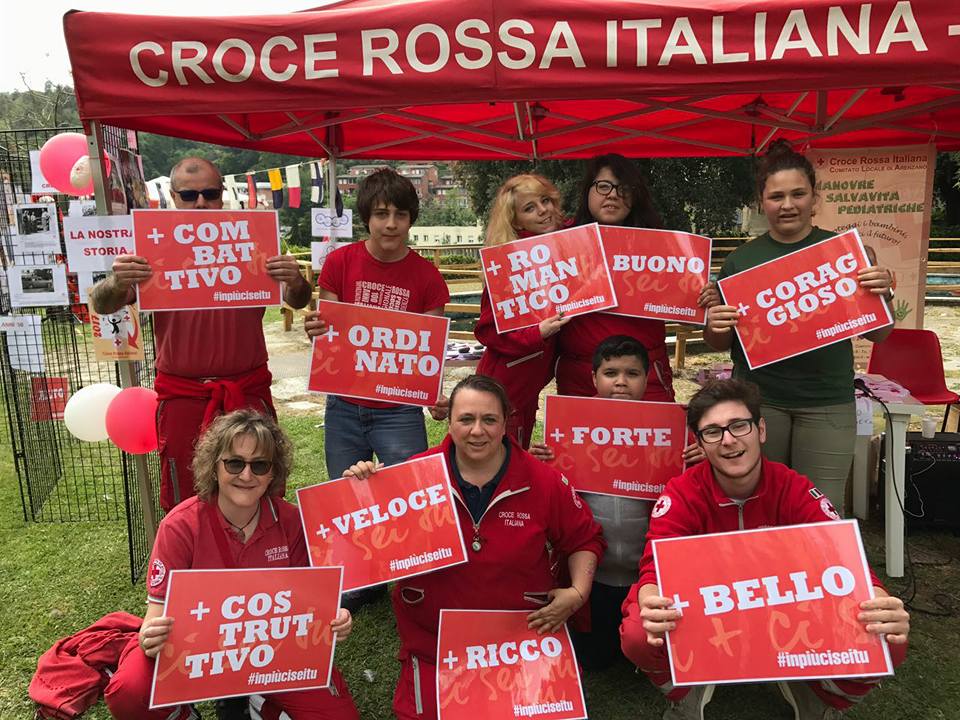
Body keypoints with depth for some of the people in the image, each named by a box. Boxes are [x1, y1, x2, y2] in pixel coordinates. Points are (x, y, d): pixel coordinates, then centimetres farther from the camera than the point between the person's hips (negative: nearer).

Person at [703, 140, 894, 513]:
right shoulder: (741, 259, 4)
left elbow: (877, 334, 7)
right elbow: (719, 344, 10)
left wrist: (882, 294, -12)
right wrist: (715, 328, -12)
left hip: (827, 402, 0)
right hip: (757, 398, 1)